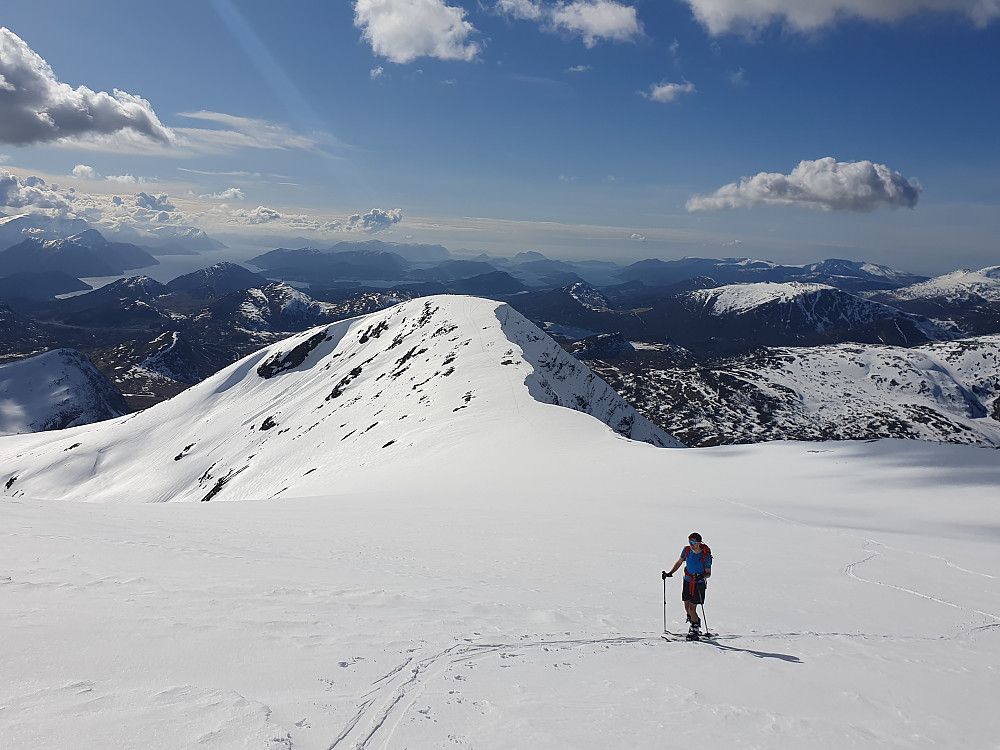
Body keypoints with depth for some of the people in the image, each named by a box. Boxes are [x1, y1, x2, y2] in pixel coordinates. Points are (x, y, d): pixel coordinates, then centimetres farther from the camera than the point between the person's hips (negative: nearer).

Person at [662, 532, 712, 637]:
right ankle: (693, 620, 42)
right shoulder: (686, 550, -8)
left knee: (692, 608, -7)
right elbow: (679, 562, 8)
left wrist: (701, 576, -30)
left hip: (699, 584, -4)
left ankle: (695, 629, 16)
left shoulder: (705, 556, -19)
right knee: (687, 607, 11)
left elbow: (708, 573, -10)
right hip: (687, 582, 4)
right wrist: (670, 573, 1)